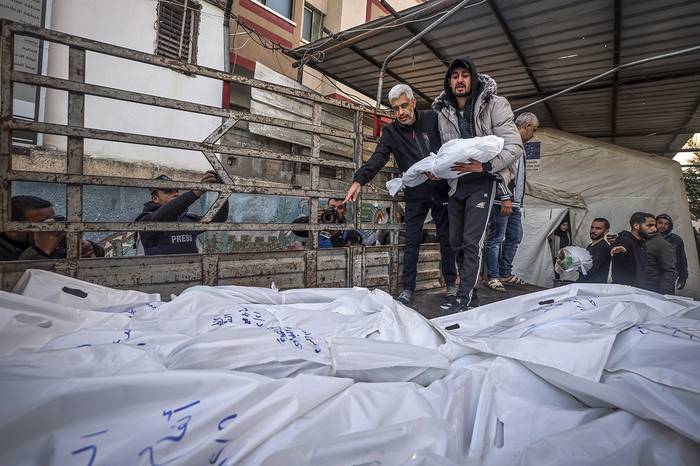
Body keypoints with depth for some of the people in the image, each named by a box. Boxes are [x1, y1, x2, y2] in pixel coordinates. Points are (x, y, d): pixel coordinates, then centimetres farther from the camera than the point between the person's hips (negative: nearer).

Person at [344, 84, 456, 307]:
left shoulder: (433, 119, 0)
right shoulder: (391, 131, 1)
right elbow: (378, 158, -12)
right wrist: (359, 180, -30)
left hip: (442, 190, 0)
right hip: (415, 195, 0)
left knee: (447, 239, 10)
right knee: (411, 242, 2)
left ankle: (451, 284, 25)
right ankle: (408, 288, 11)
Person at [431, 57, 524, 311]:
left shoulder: (494, 105, -9)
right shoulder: (443, 112, 6)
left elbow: (515, 147, -15)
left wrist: (484, 166, -29)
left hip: (481, 181, -6)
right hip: (456, 183, 6)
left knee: (472, 242, -11)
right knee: (456, 241, 9)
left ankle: (464, 299, -1)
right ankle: (470, 292, 24)